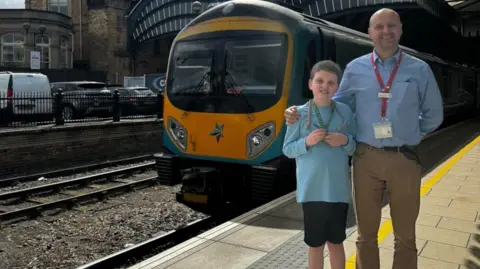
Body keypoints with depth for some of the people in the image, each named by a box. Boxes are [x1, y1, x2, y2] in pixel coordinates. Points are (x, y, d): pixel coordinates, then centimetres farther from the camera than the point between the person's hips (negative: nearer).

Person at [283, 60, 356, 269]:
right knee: (315, 244, 13)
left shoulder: (345, 111, 1)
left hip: (338, 189, 1)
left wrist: (346, 141, -14)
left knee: (336, 242, 16)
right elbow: (287, 149, -1)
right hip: (311, 190, -1)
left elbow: (356, 148, 7)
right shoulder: (300, 113, -4)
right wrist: (307, 142, -18)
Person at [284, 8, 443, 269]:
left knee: (405, 235, 13)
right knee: (366, 232, 13)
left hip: (405, 159, 0)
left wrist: (410, 135, 7)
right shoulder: (355, 69, 3)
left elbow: (433, 115, 11)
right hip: (366, 158, 0)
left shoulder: (419, 69, 2)